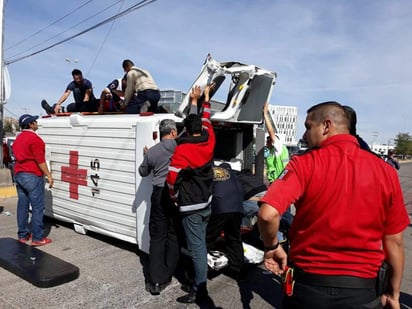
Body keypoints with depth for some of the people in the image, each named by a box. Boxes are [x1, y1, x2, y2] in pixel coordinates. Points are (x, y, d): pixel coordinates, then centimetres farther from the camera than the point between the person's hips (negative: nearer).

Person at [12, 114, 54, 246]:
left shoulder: (18, 138, 15)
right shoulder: (34, 138, -13)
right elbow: (40, 160, -17)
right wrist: (49, 175, -13)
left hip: (18, 175, 9)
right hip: (33, 176, -9)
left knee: (22, 205, 12)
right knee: (38, 207, -4)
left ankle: (23, 235, 19)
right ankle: (37, 238, -2)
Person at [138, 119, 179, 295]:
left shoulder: (151, 152, 6)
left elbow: (143, 172, 18)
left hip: (160, 194, 2)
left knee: (157, 237, 7)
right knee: (173, 235, 9)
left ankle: (155, 281, 6)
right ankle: (166, 277, 15)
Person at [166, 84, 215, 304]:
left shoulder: (182, 149, -19)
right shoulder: (208, 142, -2)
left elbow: (171, 179, -19)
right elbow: (206, 120, 16)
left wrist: (174, 197, 1)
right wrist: (204, 98, 30)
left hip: (191, 207, -7)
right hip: (206, 203, 7)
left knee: (196, 248, 0)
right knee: (201, 244, 22)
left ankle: (200, 290, 10)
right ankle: (200, 280, 37)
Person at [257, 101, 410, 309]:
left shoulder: (304, 164, -15)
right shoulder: (385, 171, -5)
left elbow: (267, 214, -27)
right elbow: (394, 241, 1)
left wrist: (271, 247, -7)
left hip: (308, 284, -2)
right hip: (361, 289, 2)